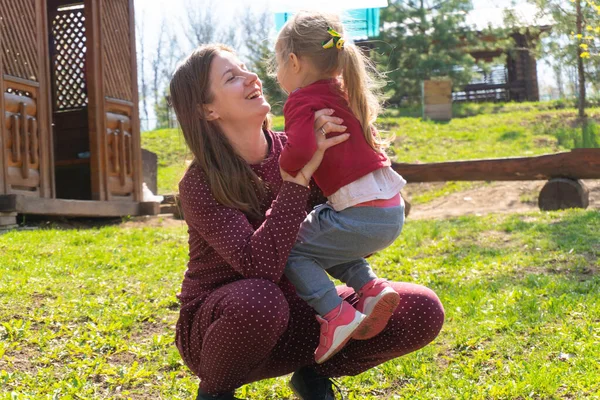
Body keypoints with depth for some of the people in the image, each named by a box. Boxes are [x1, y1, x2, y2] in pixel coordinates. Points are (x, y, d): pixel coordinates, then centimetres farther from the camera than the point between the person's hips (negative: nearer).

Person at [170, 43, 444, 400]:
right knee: (259, 300, -41)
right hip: (216, 327, -4)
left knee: (423, 312, -13)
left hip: (291, 316, 4)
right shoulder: (201, 184, -20)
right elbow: (260, 266, -35)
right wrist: (299, 172, -34)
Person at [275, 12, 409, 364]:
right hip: (392, 211, 9)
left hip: (363, 214, -9)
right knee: (324, 237, 28)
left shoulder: (304, 101, -9)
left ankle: (337, 315, -7)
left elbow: (300, 150, -28)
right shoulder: (340, 93, 17)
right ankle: (371, 286, 12)